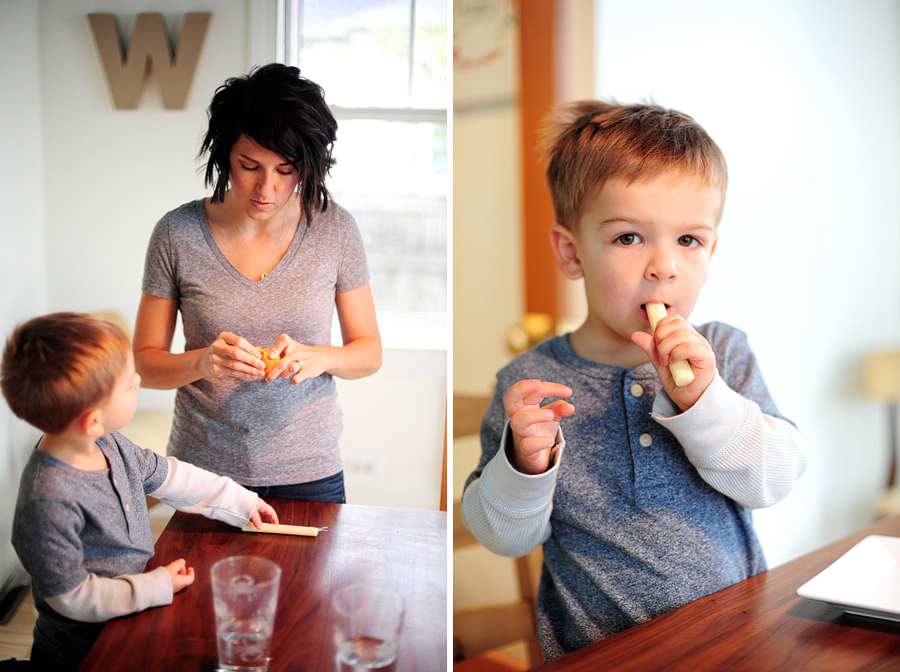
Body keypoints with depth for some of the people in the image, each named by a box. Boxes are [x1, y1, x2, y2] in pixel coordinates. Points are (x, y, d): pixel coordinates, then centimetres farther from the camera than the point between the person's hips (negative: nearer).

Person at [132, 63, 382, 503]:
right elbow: (144, 361, -3)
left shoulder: (336, 229, -7)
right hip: (202, 470, 0)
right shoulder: (177, 233, -9)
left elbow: (369, 351, 1)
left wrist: (318, 358, -20)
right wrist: (202, 362, -24)